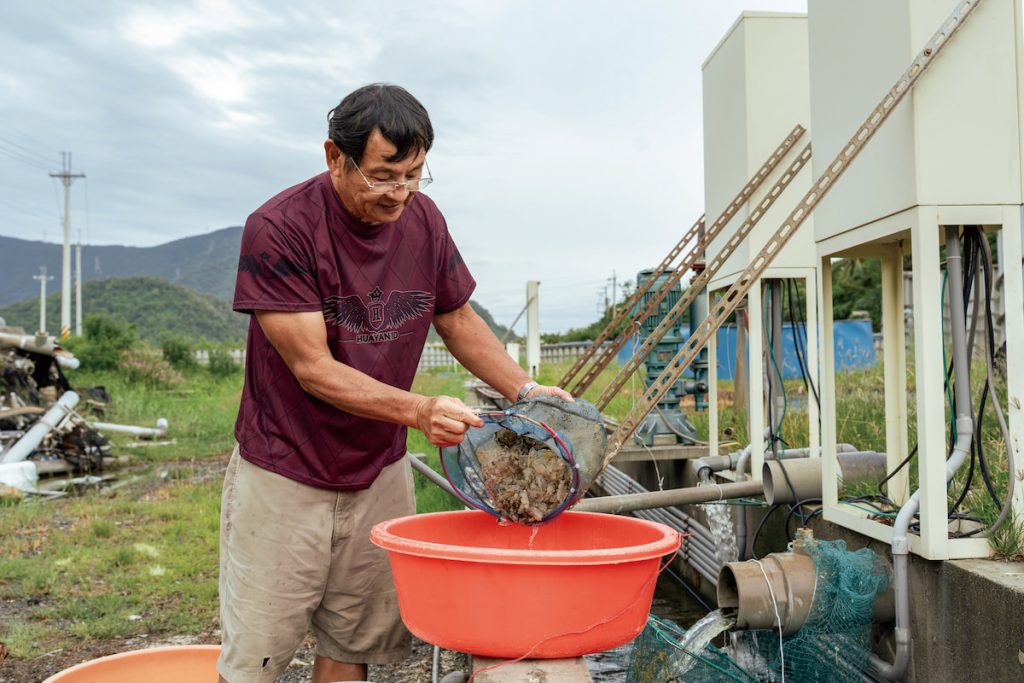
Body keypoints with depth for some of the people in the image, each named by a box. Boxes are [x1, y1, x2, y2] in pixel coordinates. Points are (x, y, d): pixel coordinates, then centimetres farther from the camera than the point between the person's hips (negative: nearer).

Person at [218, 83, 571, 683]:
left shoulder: (424, 220, -2)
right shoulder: (278, 229, -18)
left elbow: (459, 320, 10)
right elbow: (313, 367, -21)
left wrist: (525, 390, -5)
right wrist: (418, 410, -32)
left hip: (380, 473, 5)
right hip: (284, 476, -4)